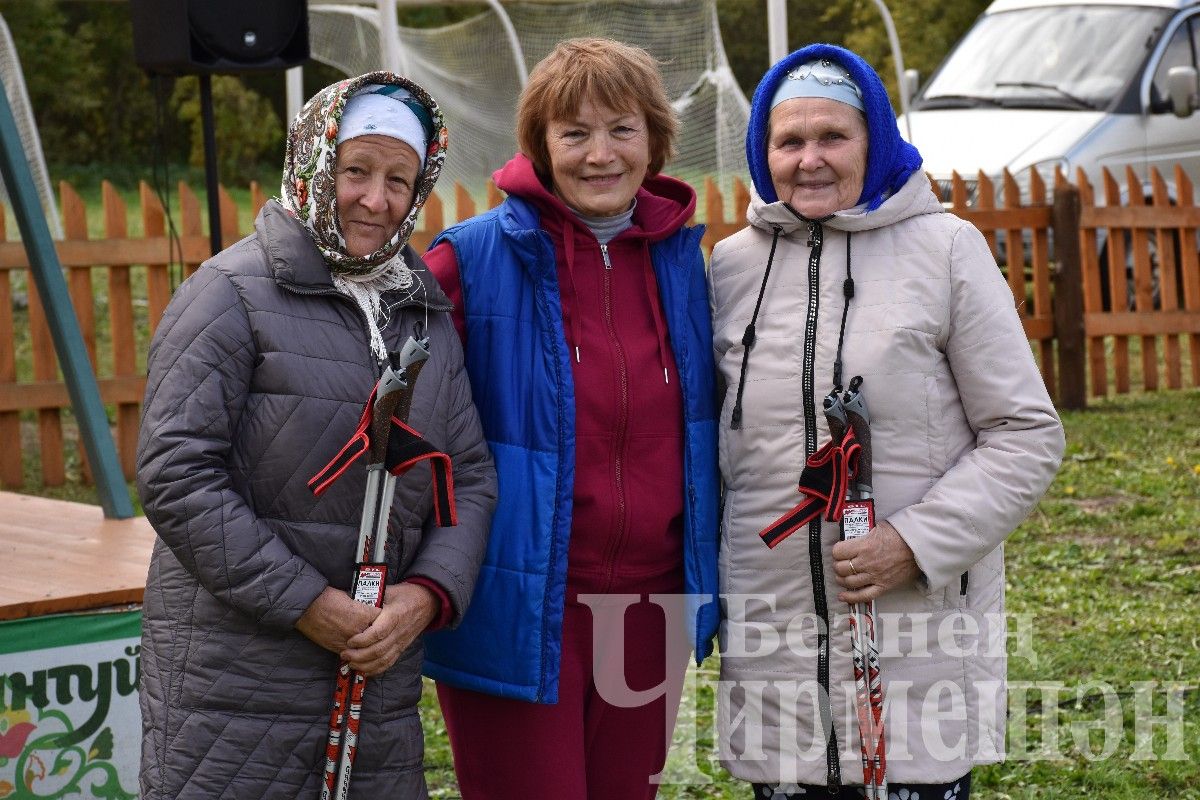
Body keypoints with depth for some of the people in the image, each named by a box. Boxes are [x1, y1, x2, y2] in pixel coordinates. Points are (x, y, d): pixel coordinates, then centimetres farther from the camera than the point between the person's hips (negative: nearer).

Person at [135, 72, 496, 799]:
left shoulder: (428, 314, 14)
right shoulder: (233, 294, -7)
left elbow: (471, 475, 13)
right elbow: (176, 473, -14)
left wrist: (427, 593, -5)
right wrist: (305, 603, -15)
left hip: (382, 667, 6)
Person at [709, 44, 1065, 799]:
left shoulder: (946, 248, -2)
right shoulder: (733, 265, 8)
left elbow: (1026, 435, -3)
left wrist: (918, 543, -13)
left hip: (919, 636, -3)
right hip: (773, 640, 3)